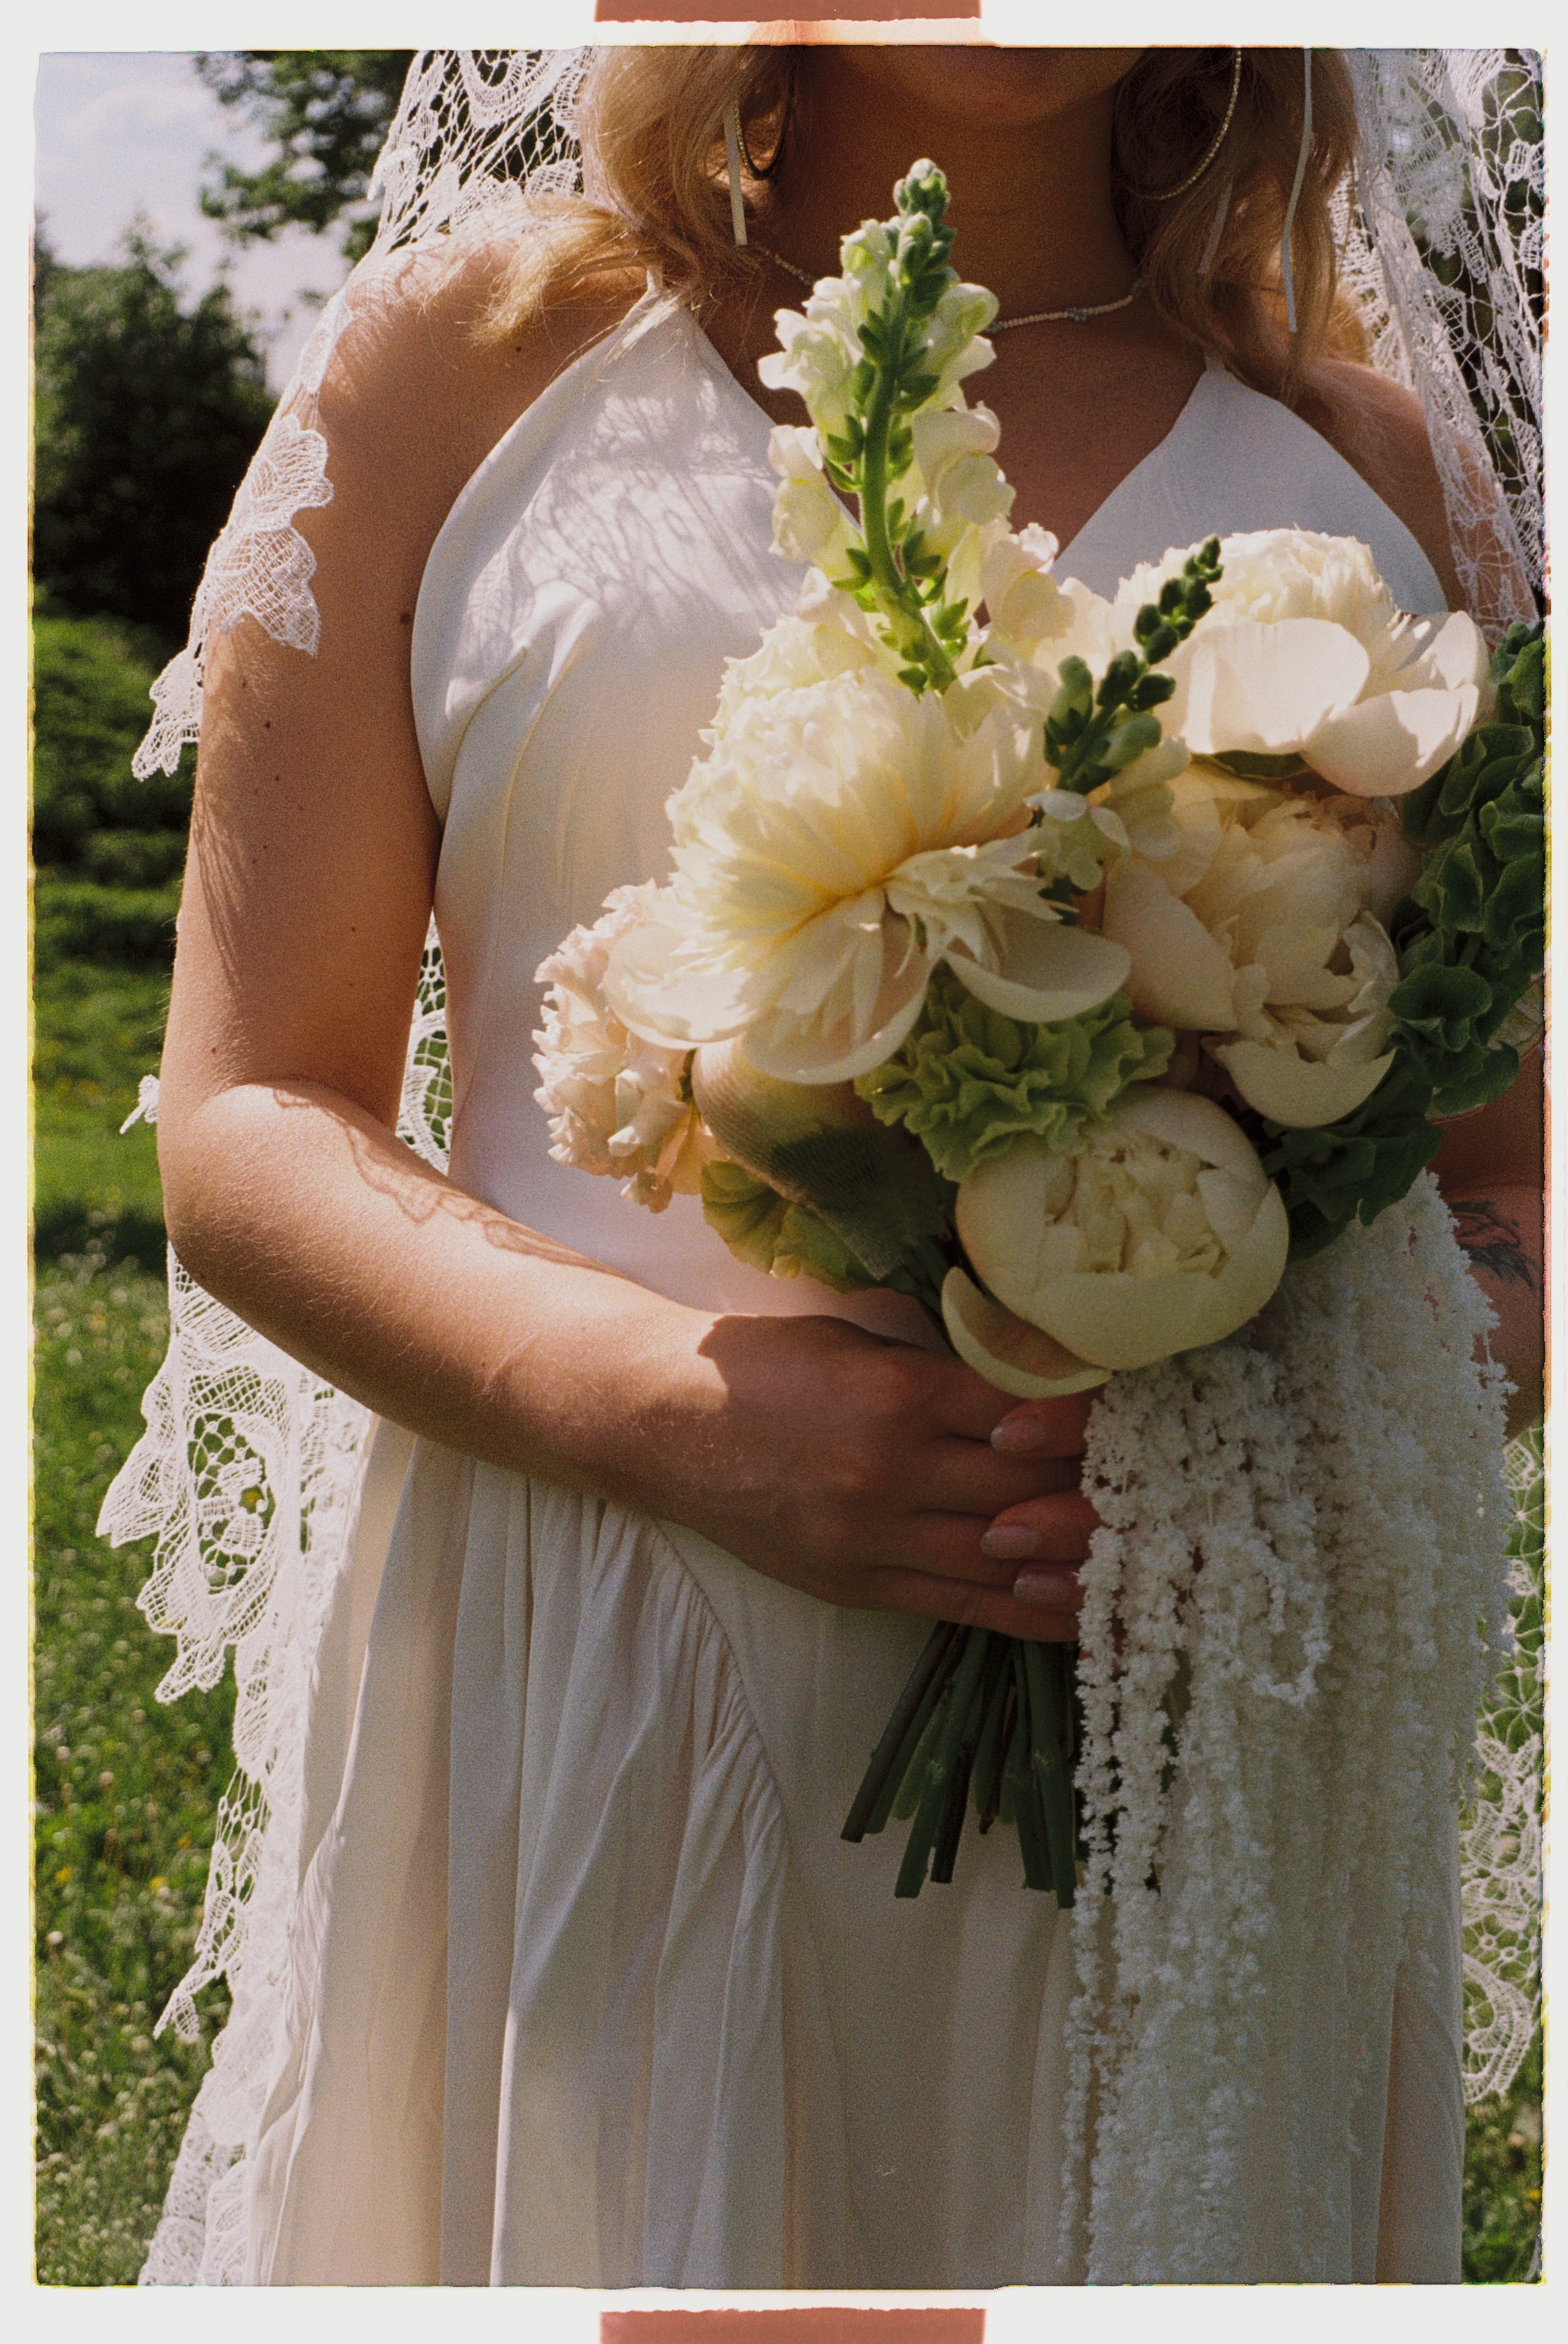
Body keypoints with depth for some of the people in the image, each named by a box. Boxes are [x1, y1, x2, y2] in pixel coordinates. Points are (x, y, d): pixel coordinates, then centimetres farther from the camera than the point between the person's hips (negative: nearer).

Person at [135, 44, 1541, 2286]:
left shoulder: (1362, 459, 10)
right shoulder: (473, 360, 5)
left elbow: (1508, 1181, 11)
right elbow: (243, 1123, 1)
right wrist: (675, 1405, -17)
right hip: (584, 1720, -1)